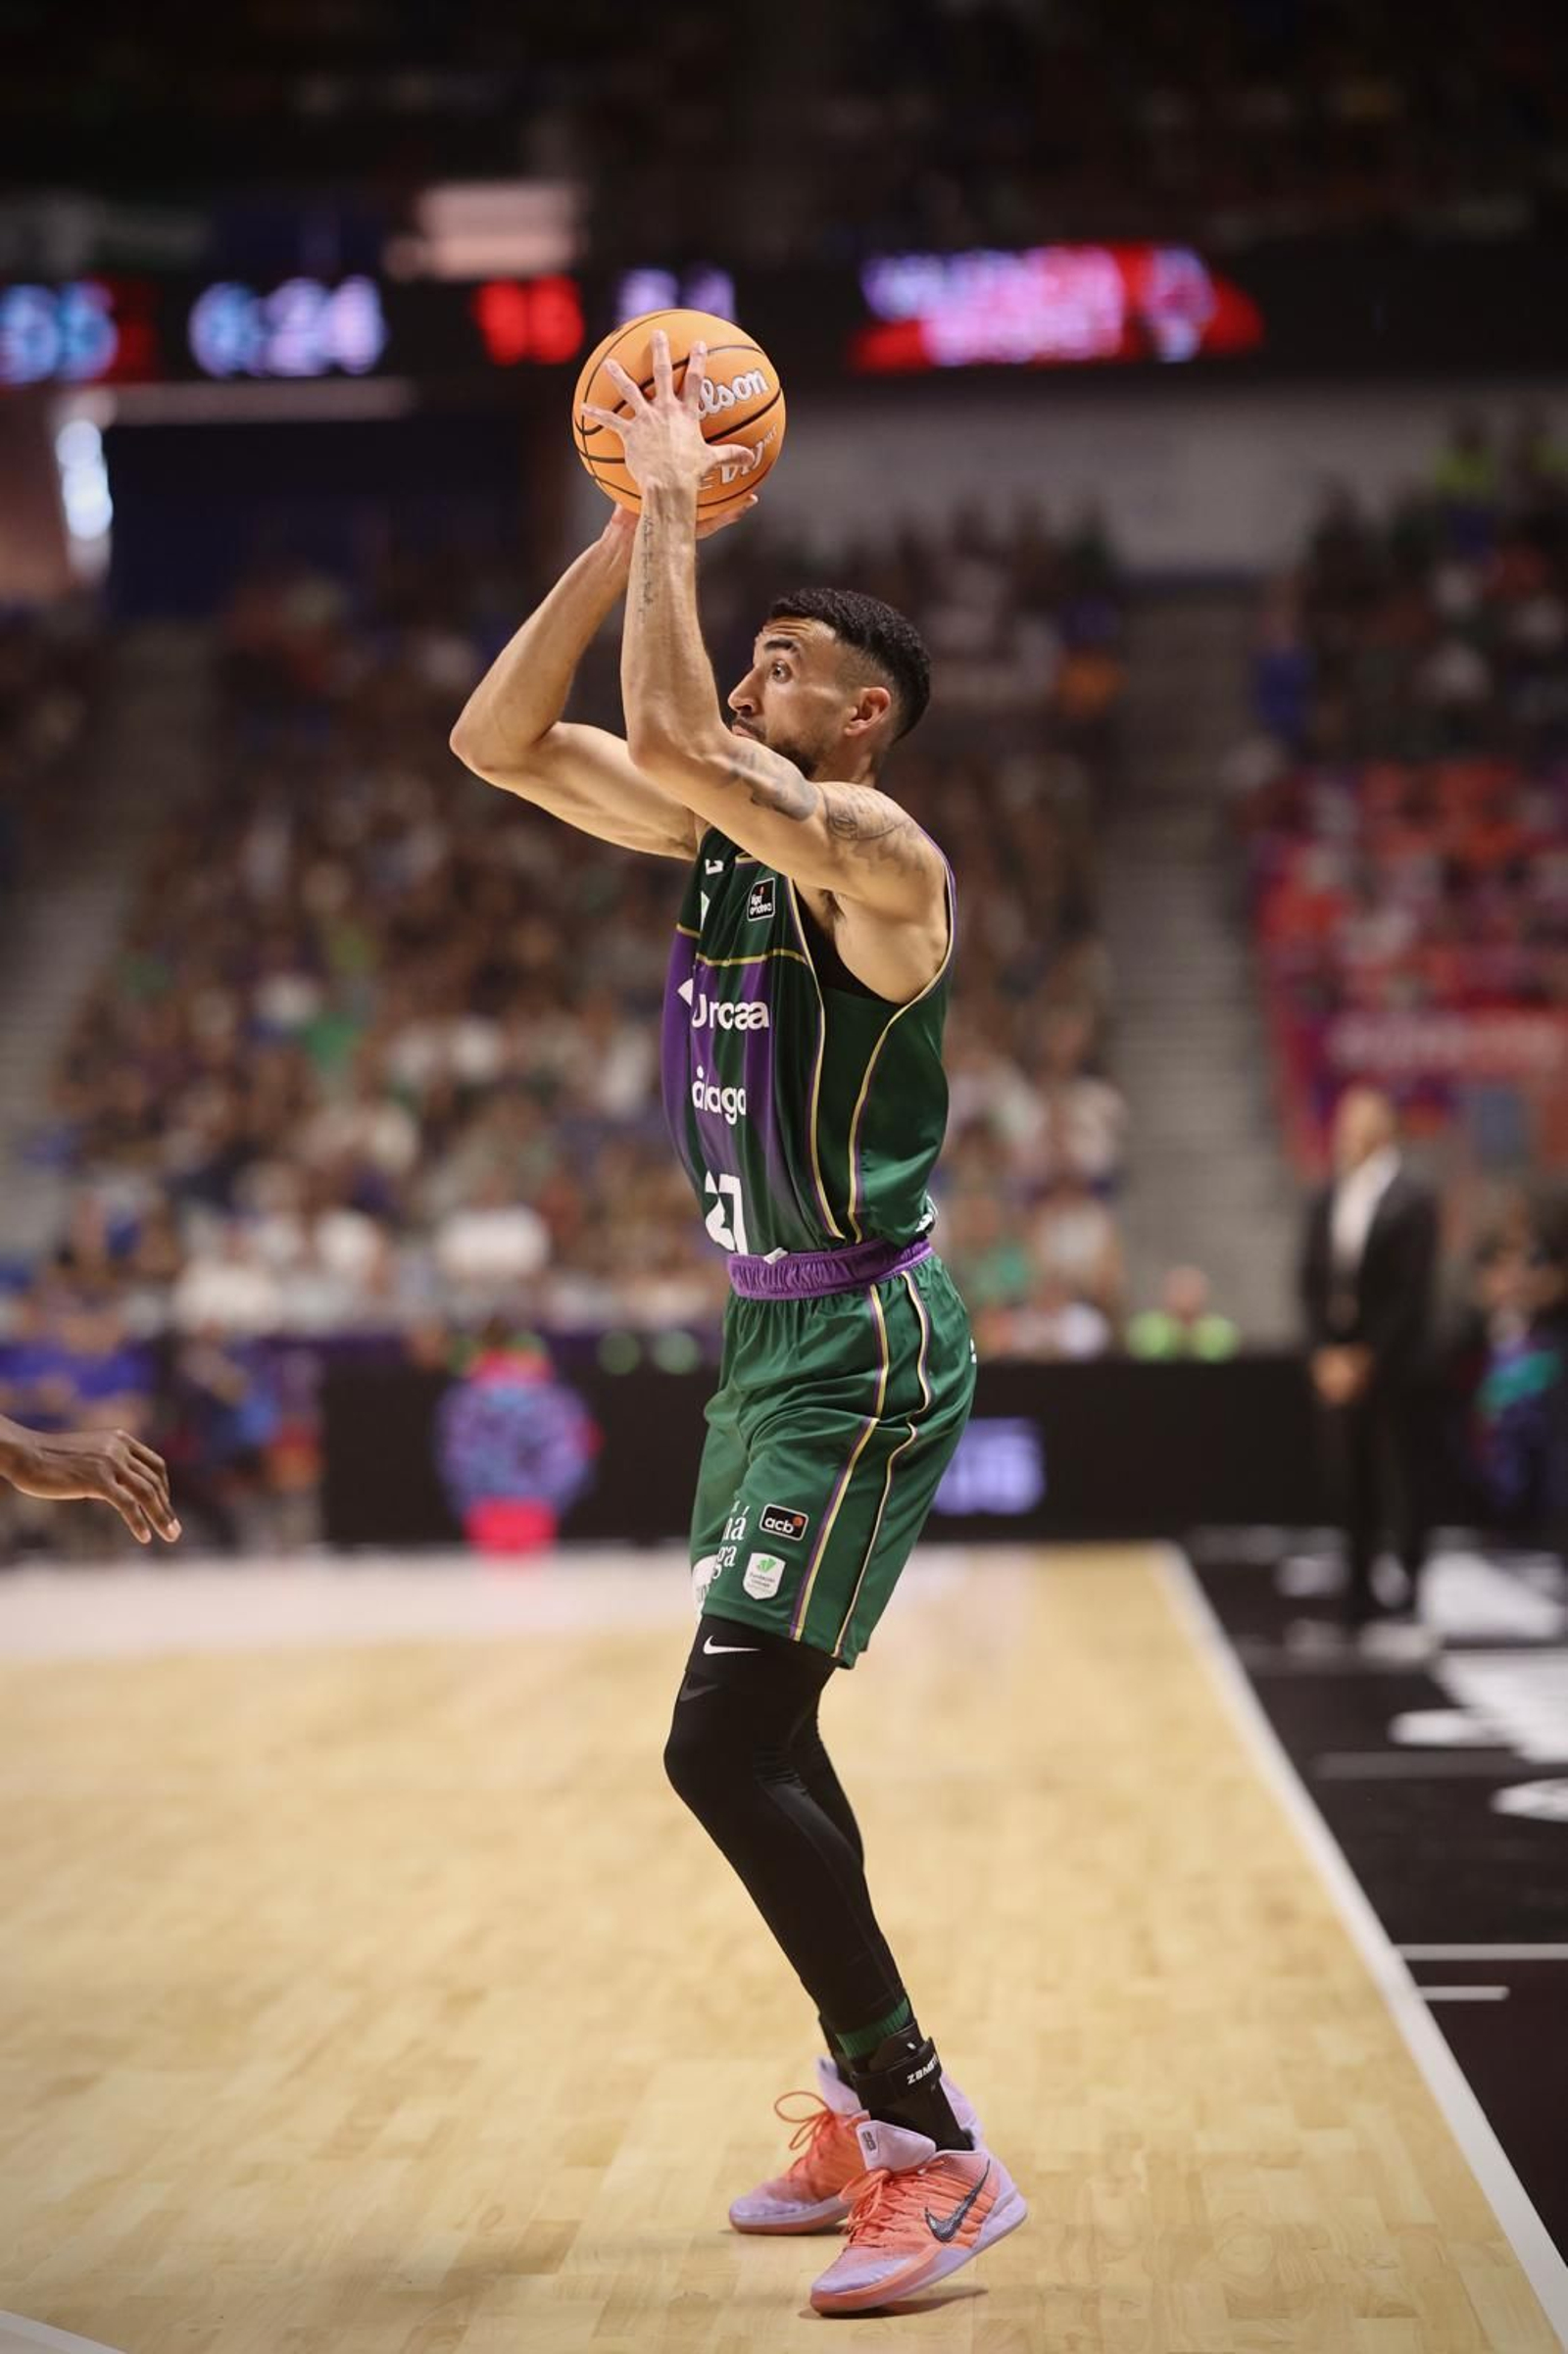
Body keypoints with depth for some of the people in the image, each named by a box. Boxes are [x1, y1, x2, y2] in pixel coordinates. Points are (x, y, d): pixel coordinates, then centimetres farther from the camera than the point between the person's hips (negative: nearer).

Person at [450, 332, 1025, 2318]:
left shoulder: (878, 853, -16)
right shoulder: (716, 838, 10)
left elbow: (664, 731, -31)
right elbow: (498, 742, 8)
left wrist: (677, 513, -19)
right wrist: (627, 531, 2)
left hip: (863, 1347, -10)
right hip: (773, 1334, 10)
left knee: (725, 1744, -16)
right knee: (760, 1736, 16)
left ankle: (935, 2151, -9)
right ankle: (870, 2123, 28)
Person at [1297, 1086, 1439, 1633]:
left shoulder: (1412, 1199, -5)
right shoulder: (1326, 1203, 11)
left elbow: (1412, 1290, -9)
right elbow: (1311, 1284, 11)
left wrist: (1366, 1358, -11)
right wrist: (1325, 1353, -2)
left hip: (1392, 1367, -5)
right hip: (1336, 1366, 5)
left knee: (1401, 1481, -2)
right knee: (1349, 1484, 5)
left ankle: (1409, 1587, 3)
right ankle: (1359, 1592, 11)